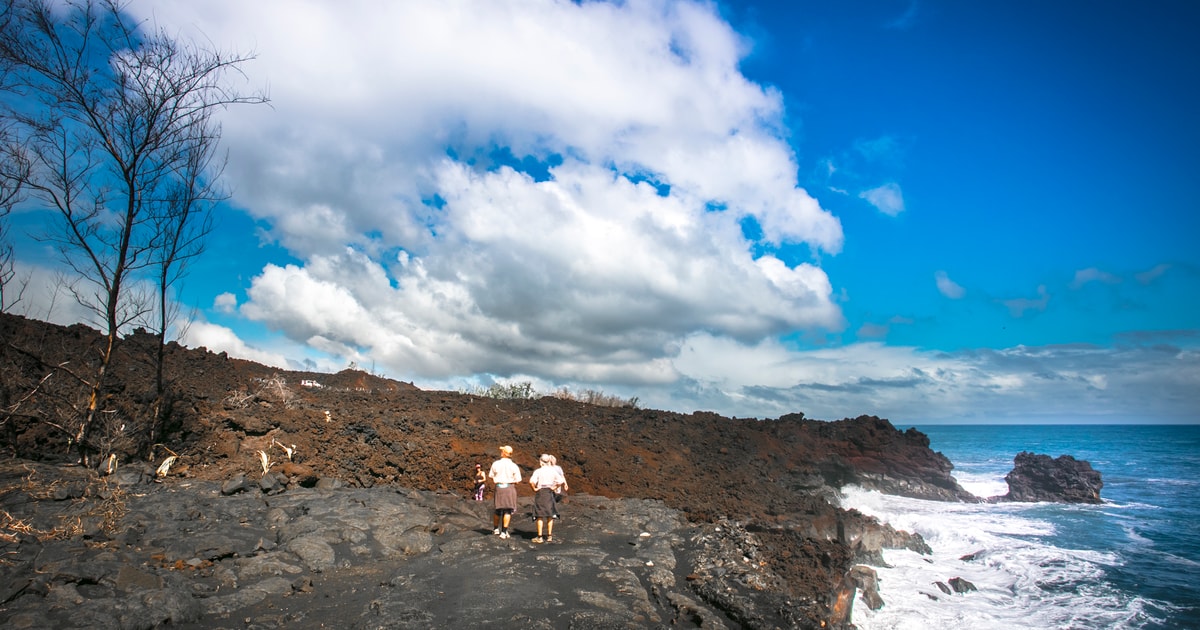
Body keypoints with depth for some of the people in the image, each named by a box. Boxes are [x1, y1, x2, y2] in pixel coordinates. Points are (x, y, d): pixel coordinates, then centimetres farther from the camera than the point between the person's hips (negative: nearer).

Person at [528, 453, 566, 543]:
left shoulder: (538, 471, -10)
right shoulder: (553, 471, 0)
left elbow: (531, 481, -25)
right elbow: (561, 482, -4)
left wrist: (534, 489, -10)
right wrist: (554, 488, 5)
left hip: (540, 493, -3)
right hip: (549, 493, 3)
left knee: (540, 516, 3)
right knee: (550, 515, 14)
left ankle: (539, 537, 6)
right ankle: (549, 536, 19)